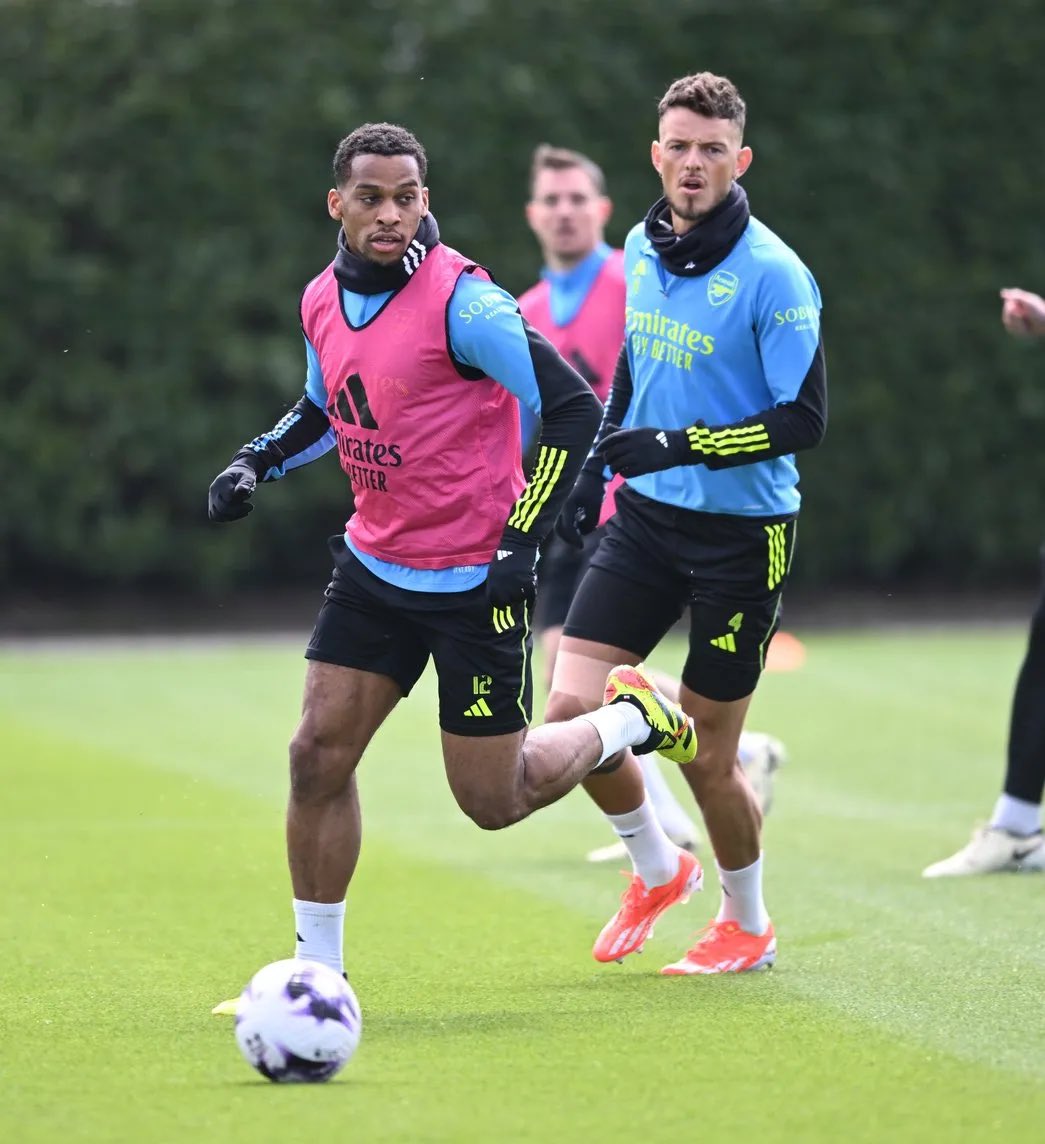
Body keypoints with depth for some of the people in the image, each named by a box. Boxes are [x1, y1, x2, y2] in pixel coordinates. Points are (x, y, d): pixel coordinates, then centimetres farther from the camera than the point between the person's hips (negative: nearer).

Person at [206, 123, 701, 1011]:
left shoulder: (460, 299, -20)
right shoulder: (323, 301, 2)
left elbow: (573, 406, -18)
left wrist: (524, 540, -20)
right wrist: (254, 463, 4)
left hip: (477, 579, -6)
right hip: (374, 565, 6)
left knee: (492, 800, 2)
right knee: (318, 754, -5)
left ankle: (633, 721, 29)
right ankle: (317, 970, 6)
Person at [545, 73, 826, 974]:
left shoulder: (772, 274, -17)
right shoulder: (642, 249, 3)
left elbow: (804, 420, -18)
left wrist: (681, 446, -26)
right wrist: (597, 466, 19)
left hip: (741, 532, -5)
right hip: (645, 518, 6)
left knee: (706, 756, 1)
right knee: (571, 709, -7)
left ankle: (748, 926, 27)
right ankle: (654, 868, 20)